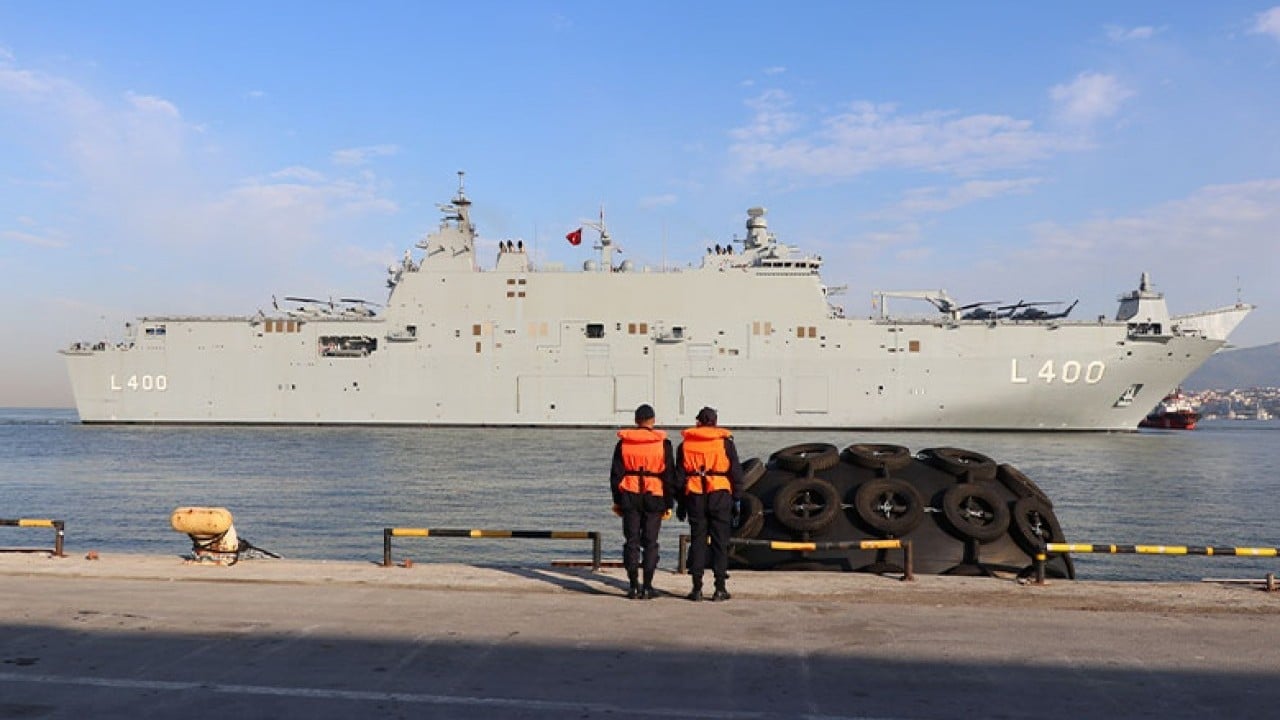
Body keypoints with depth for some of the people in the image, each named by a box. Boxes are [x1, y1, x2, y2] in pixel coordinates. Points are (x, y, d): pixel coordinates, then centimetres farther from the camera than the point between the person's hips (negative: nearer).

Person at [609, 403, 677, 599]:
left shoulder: (623, 443, 3)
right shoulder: (663, 443, -1)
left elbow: (616, 474, 6)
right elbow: (669, 476, -1)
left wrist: (617, 500, 12)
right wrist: (668, 503, 4)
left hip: (629, 497, 1)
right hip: (654, 497, -1)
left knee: (632, 542, 7)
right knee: (650, 543, 5)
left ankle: (634, 586, 7)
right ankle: (647, 587, 4)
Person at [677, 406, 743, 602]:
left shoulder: (686, 443, 8)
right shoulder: (725, 441, 2)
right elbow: (736, 472, 0)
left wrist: (681, 503, 14)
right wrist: (737, 498, 7)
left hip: (694, 496, 2)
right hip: (720, 495, -1)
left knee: (697, 541, 6)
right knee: (720, 542, 4)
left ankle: (696, 588, 6)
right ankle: (720, 589, 4)